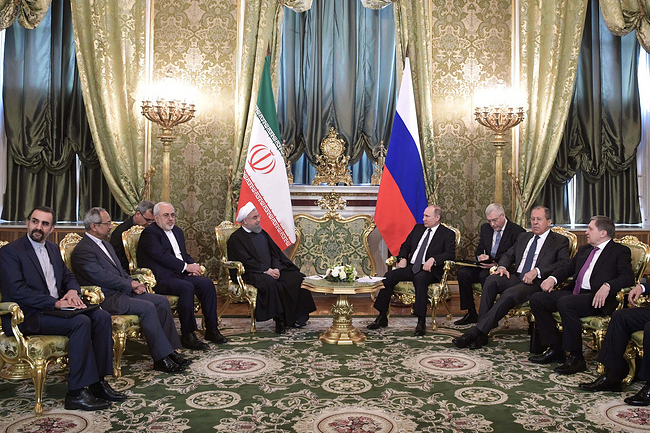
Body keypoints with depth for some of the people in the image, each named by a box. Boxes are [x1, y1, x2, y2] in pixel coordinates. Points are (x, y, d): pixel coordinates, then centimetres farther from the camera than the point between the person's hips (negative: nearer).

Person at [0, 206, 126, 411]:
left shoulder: (53, 248, 16)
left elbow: (68, 277, 21)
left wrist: (73, 291, -4)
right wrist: (55, 303, -24)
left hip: (56, 307, 8)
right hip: (27, 317, -7)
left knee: (102, 316, -13)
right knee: (81, 322, -29)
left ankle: (98, 381, -9)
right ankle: (76, 392, -23)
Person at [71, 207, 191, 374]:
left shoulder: (106, 245, 20)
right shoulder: (82, 250, -11)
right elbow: (102, 277, -19)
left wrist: (133, 284, 3)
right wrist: (130, 284, -11)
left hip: (123, 291, 9)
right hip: (107, 299, -9)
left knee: (162, 301, -7)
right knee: (148, 307, -27)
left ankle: (170, 350, -6)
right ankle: (161, 358, -21)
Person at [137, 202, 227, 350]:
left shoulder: (177, 231, 23)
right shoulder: (149, 233, -4)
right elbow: (161, 256, -16)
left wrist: (194, 265, 2)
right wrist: (186, 266, -16)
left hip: (181, 274, 8)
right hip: (161, 279, -8)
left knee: (207, 284, -14)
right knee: (187, 288, -33)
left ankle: (211, 330, -8)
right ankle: (187, 335, -24)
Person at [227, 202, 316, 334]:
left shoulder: (262, 233, 21)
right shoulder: (235, 238, -1)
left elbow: (275, 252, 15)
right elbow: (246, 261, -11)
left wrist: (276, 268, -5)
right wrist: (266, 270, -20)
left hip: (273, 270, 7)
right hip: (252, 274, -7)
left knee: (297, 277, -14)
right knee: (270, 283, -37)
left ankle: (296, 317, -11)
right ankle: (279, 319, -26)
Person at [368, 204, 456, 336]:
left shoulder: (448, 234, 4)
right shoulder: (418, 228, 20)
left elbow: (450, 254, -8)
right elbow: (405, 245, 23)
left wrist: (433, 259, -24)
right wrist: (403, 258, 3)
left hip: (429, 270, -5)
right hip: (411, 266, 5)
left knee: (420, 278, -39)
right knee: (389, 276, -20)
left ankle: (421, 322, -35)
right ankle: (382, 317, -13)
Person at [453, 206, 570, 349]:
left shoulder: (560, 241, 8)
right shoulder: (523, 237, 26)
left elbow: (564, 263, -7)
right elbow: (508, 255, 26)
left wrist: (537, 271, -20)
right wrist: (502, 266, 1)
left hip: (536, 282, -5)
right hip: (515, 277, 5)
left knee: (509, 294, -34)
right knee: (491, 280, -27)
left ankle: (475, 332, -34)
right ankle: (481, 334, -30)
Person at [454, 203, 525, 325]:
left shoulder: (518, 231, -8)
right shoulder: (485, 228, 12)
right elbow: (479, 250, 16)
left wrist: (497, 264, -26)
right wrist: (480, 256, -9)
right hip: (486, 265, 6)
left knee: (485, 275, -35)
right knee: (462, 272, -17)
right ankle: (471, 313, -10)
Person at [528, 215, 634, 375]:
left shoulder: (620, 251, 3)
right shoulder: (584, 249, 26)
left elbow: (628, 277, -10)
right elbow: (568, 267, 25)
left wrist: (607, 286, -29)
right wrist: (552, 278, 4)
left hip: (596, 298, -8)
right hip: (573, 292, 8)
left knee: (565, 303, -36)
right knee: (536, 299, -9)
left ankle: (576, 358, -23)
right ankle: (555, 349, -3)